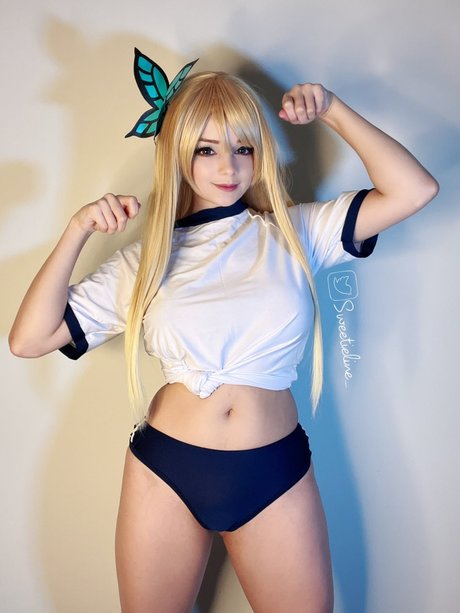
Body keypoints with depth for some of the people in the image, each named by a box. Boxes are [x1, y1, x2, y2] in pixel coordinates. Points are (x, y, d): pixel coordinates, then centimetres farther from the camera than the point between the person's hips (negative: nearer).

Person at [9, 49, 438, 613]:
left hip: (275, 475, 0)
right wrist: (78, 230, -10)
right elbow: (28, 339, -3)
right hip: (164, 471, 1)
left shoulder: (295, 232, 1)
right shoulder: (147, 259, 2)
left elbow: (414, 189, -9)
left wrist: (332, 111, -5)